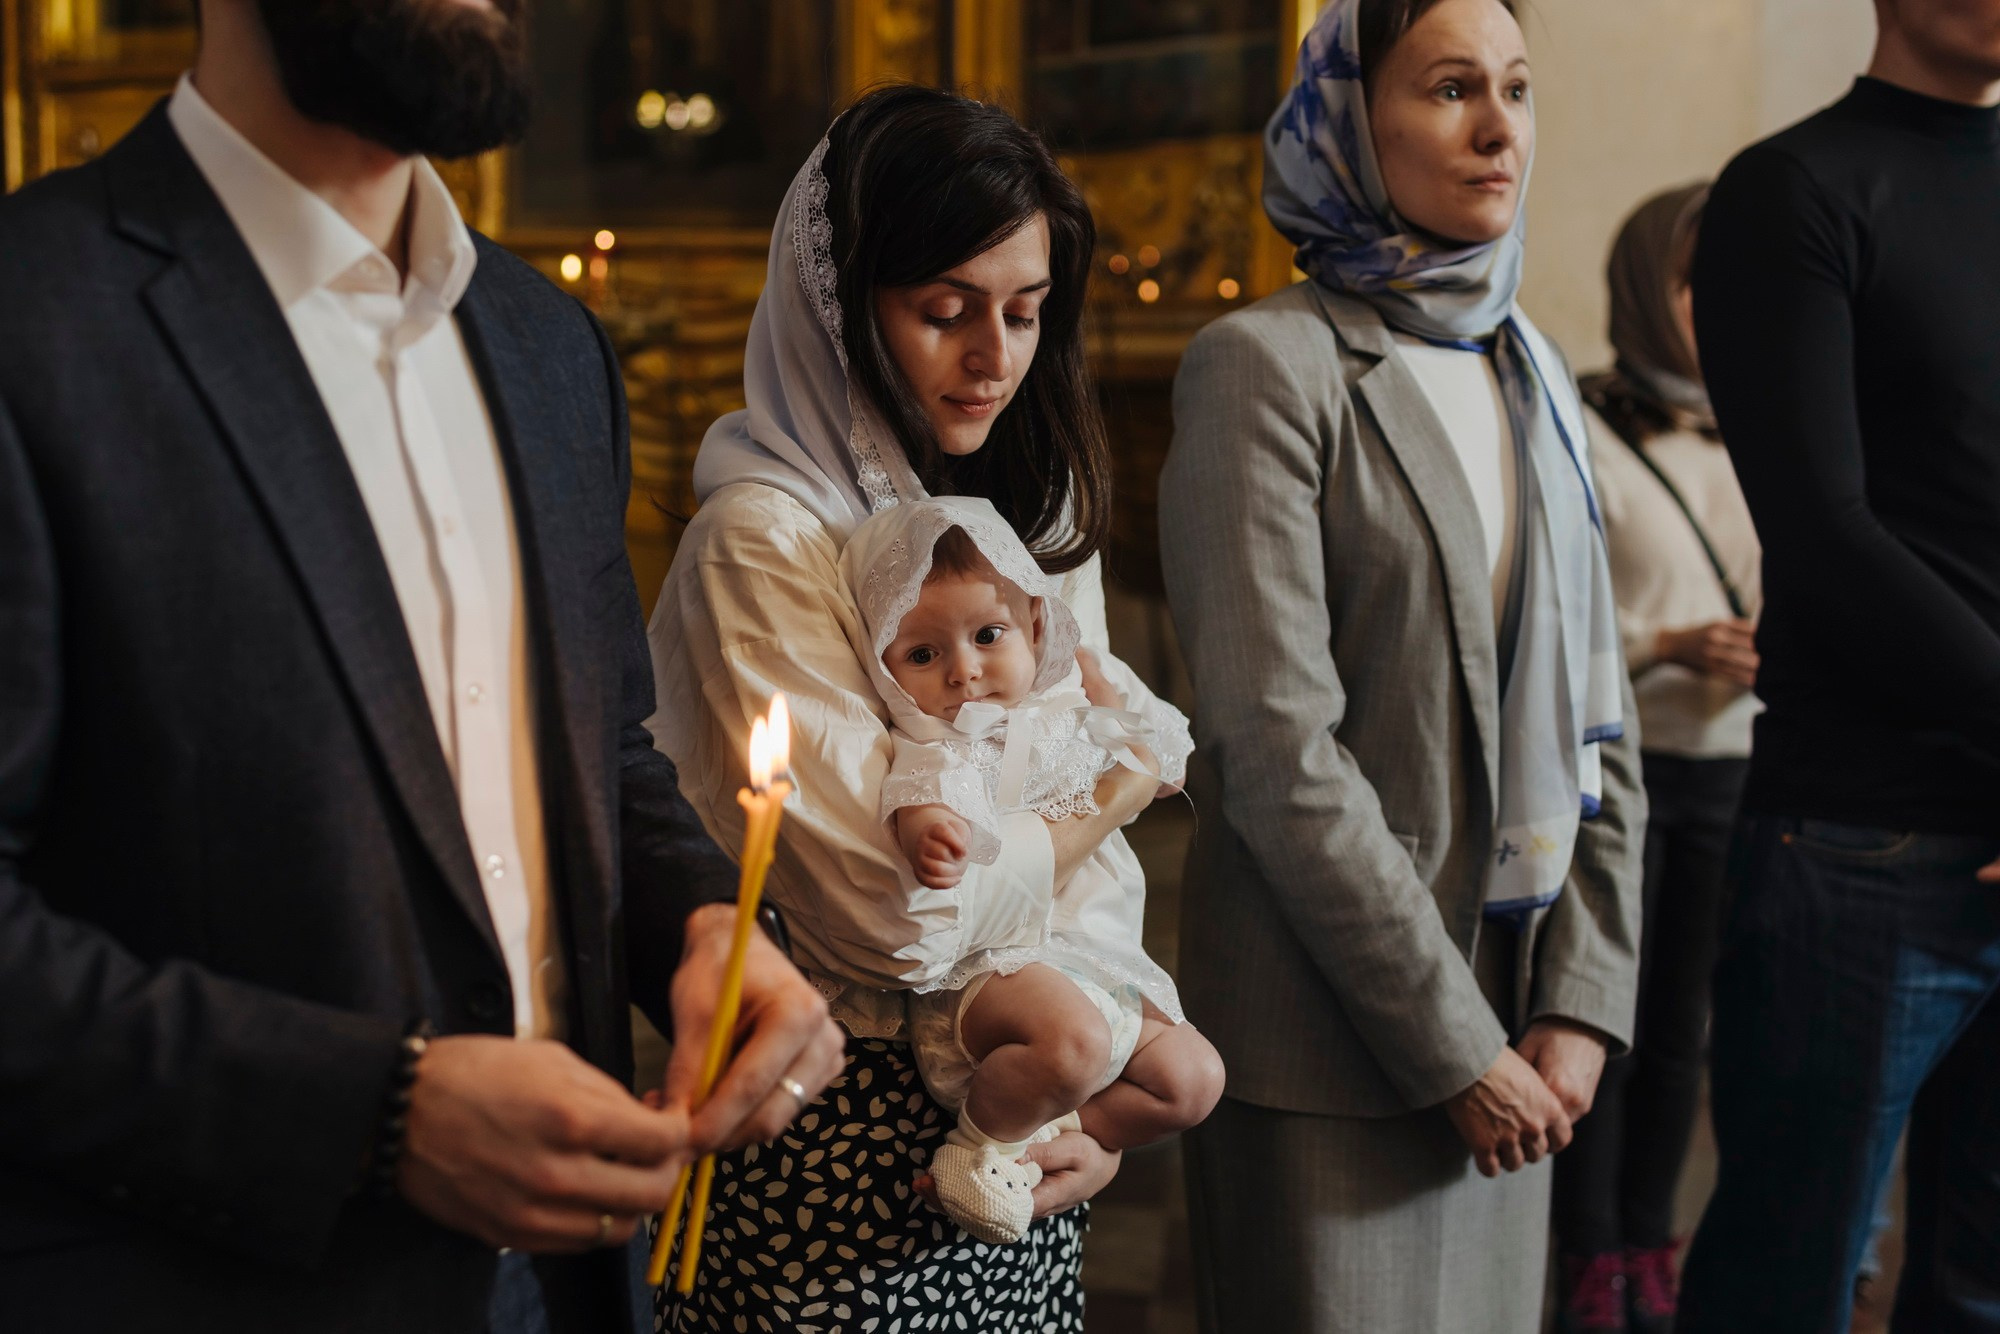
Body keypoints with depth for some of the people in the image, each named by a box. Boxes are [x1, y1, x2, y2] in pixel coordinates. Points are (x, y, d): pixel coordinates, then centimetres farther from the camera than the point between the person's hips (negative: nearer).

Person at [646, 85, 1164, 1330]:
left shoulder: (1038, 518, 7)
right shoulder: (763, 537, -16)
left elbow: (1101, 886, 7)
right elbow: (911, 910, -23)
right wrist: (1123, 785, -8)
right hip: (857, 1126, -6)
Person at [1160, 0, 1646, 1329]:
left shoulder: (1533, 374, 11)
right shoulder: (1266, 365, -9)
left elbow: (1597, 719, 10)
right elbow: (1276, 747, -16)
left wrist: (1583, 998, -1)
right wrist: (1452, 1044, -14)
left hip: (1507, 1035, 6)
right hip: (1328, 1043, -6)